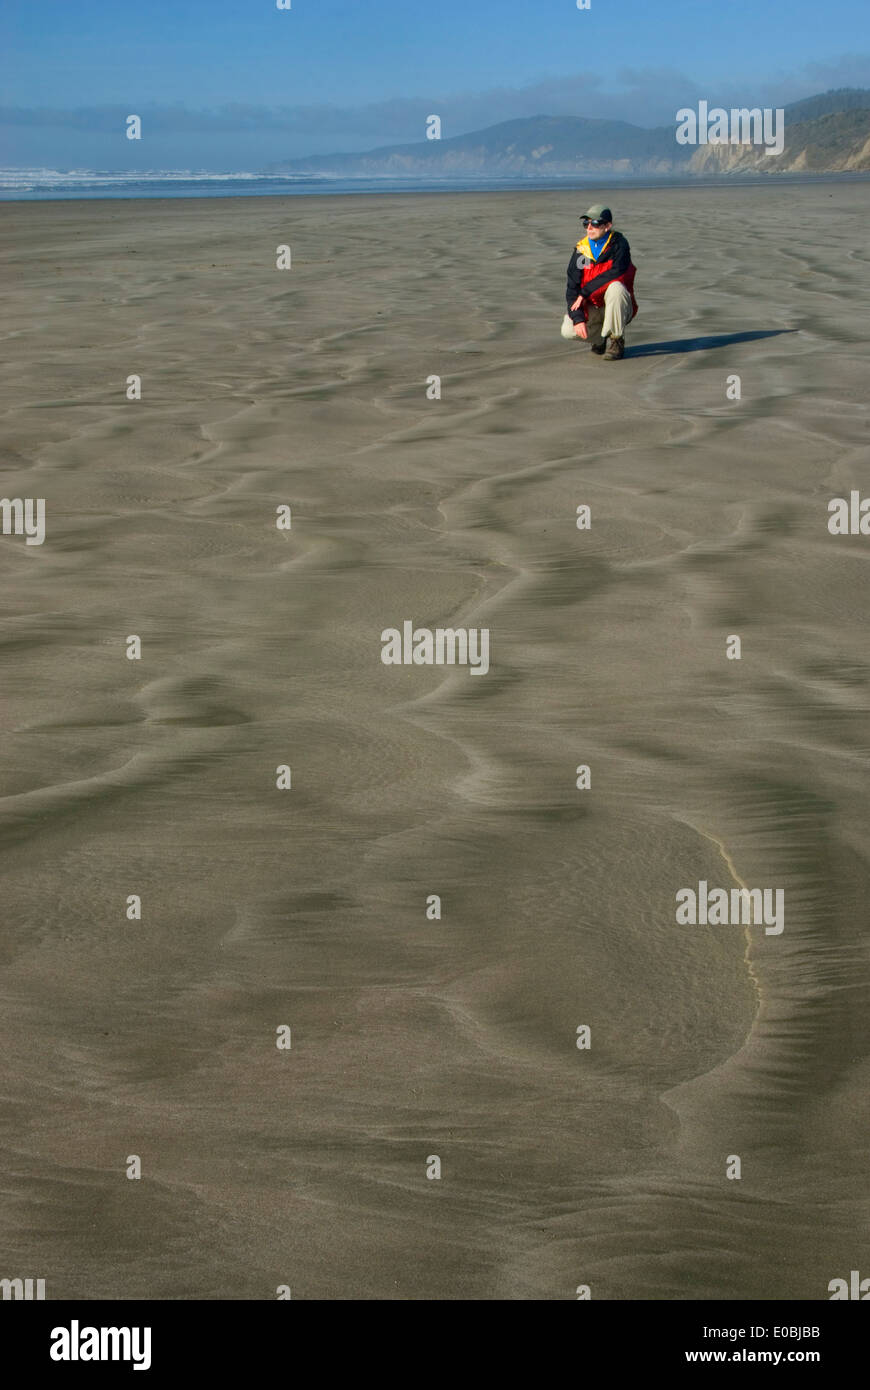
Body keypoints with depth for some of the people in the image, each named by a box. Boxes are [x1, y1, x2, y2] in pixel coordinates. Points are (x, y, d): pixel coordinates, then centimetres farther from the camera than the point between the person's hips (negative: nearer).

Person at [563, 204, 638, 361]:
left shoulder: (619, 245, -11)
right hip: (592, 308, 3)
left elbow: (616, 273, -28)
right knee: (569, 330, -23)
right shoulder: (581, 250, -1)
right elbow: (572, 287, -6)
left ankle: (616, 343, -19)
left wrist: (584, 293, -25)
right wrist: (578, 318, -21)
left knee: (615, 287, -35)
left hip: (619, 308, -3)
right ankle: (599, 340, 11)